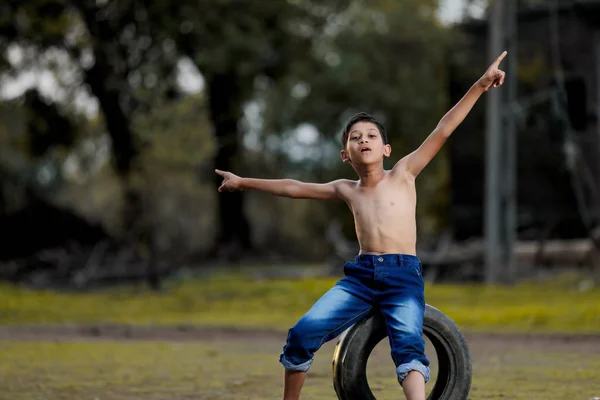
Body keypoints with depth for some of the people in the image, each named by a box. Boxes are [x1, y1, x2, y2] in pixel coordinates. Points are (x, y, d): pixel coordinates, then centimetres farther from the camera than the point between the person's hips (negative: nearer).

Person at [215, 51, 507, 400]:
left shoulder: (402, 174, 7)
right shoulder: (346, 190, 17)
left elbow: (443, 131, 1)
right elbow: (294, 188, 27)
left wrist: (480, 86, -6)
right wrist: (243, 183, 36)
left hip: (403, 277, -3)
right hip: (361, 275, 3)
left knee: (408, 345, -28)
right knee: (303, 333, -11)